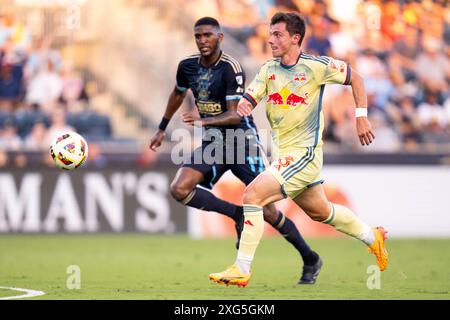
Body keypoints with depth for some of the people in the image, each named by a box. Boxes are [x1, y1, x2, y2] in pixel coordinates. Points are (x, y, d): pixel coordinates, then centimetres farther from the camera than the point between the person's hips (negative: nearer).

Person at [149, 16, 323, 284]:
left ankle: (310, 260, 14)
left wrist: (204, 121, -39)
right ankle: (237, 214, -1)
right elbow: (178, 94, 23)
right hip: (212, 142, 6)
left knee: (267, 212, -7)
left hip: (242, 141, -6)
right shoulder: (187, 66, 1)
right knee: (179, 189, -18)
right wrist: (162, 128, 30)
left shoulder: (231, 68, -19)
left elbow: (235, 114, -24)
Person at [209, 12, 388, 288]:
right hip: (283, 154, 7)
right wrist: (243, 106, -27)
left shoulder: (317, 66, -11)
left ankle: (242, 270, -16)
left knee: (253, 195, -21)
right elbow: (248, 100, -3)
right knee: (320, 211, 22)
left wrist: (361, 117, -2)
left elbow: (355, 78, 2)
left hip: (304, 154, -7)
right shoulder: (268, 69, 5)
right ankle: (373, 237, 44)